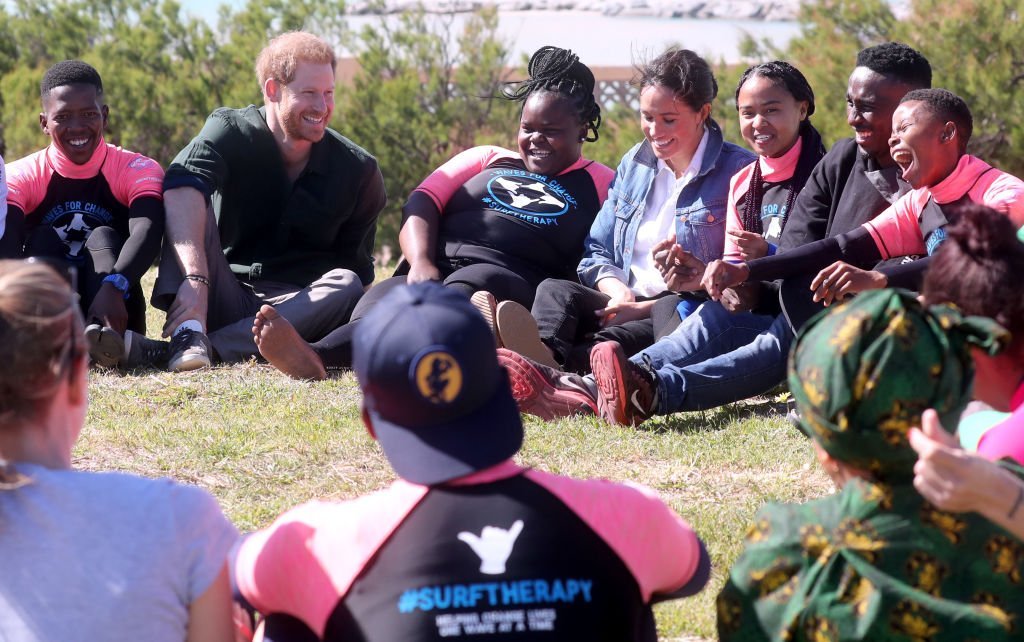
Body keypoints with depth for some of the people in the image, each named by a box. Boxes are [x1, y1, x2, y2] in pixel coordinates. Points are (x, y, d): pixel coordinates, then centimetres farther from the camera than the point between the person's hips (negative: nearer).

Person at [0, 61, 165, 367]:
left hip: (113, 311, -1)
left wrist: (114, 286, -46)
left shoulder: (136, 170, -2)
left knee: (103, 238, -22)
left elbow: (147, 231, -24)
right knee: (43, 240, -19)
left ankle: (105, 333, -57)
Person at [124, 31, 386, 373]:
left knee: (347, 285, -30)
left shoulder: (358, 170, -1)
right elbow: (180, 189, -29)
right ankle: (188, 331, -44)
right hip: (223, 302, -1)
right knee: (191, 203, -19)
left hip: (297, 307, 1)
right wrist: (195, 278, -47)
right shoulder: (230, 132, -8)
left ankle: (187, 349, -43)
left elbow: (356, 264, 0)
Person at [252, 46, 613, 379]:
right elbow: (423, 204, 15)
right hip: (432, 273, 4)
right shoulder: (485, 160, 31)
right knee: (382, 301, -30)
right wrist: (421, 262, -7)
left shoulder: (599, 184, 23)